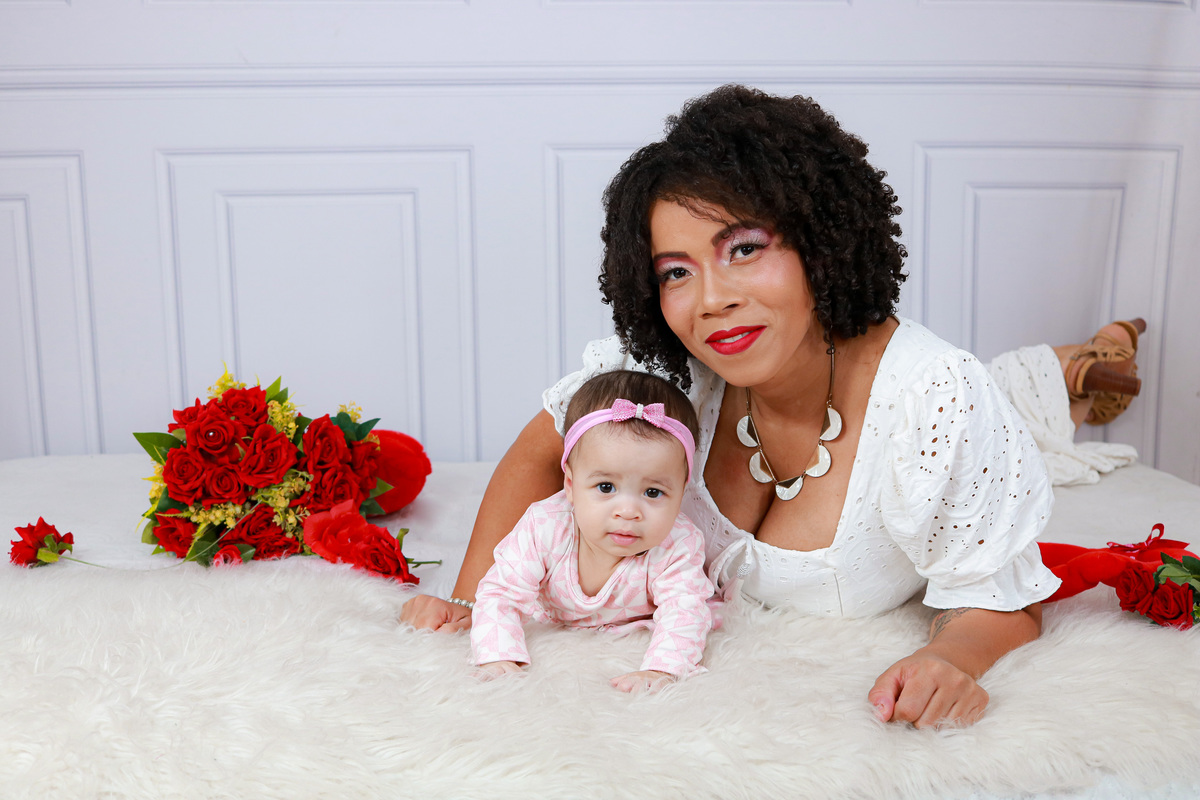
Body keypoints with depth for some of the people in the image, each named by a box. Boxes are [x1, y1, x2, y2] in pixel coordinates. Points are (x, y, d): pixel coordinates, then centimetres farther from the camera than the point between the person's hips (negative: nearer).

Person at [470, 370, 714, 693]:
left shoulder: (678, 546, -37)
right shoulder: (544, 528, -37)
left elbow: (683, 615, -42)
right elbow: (500, 594, -32)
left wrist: (660, 670, -60)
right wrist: (499, 658, -48)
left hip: (636, 631, -1)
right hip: (552, 626, 1)